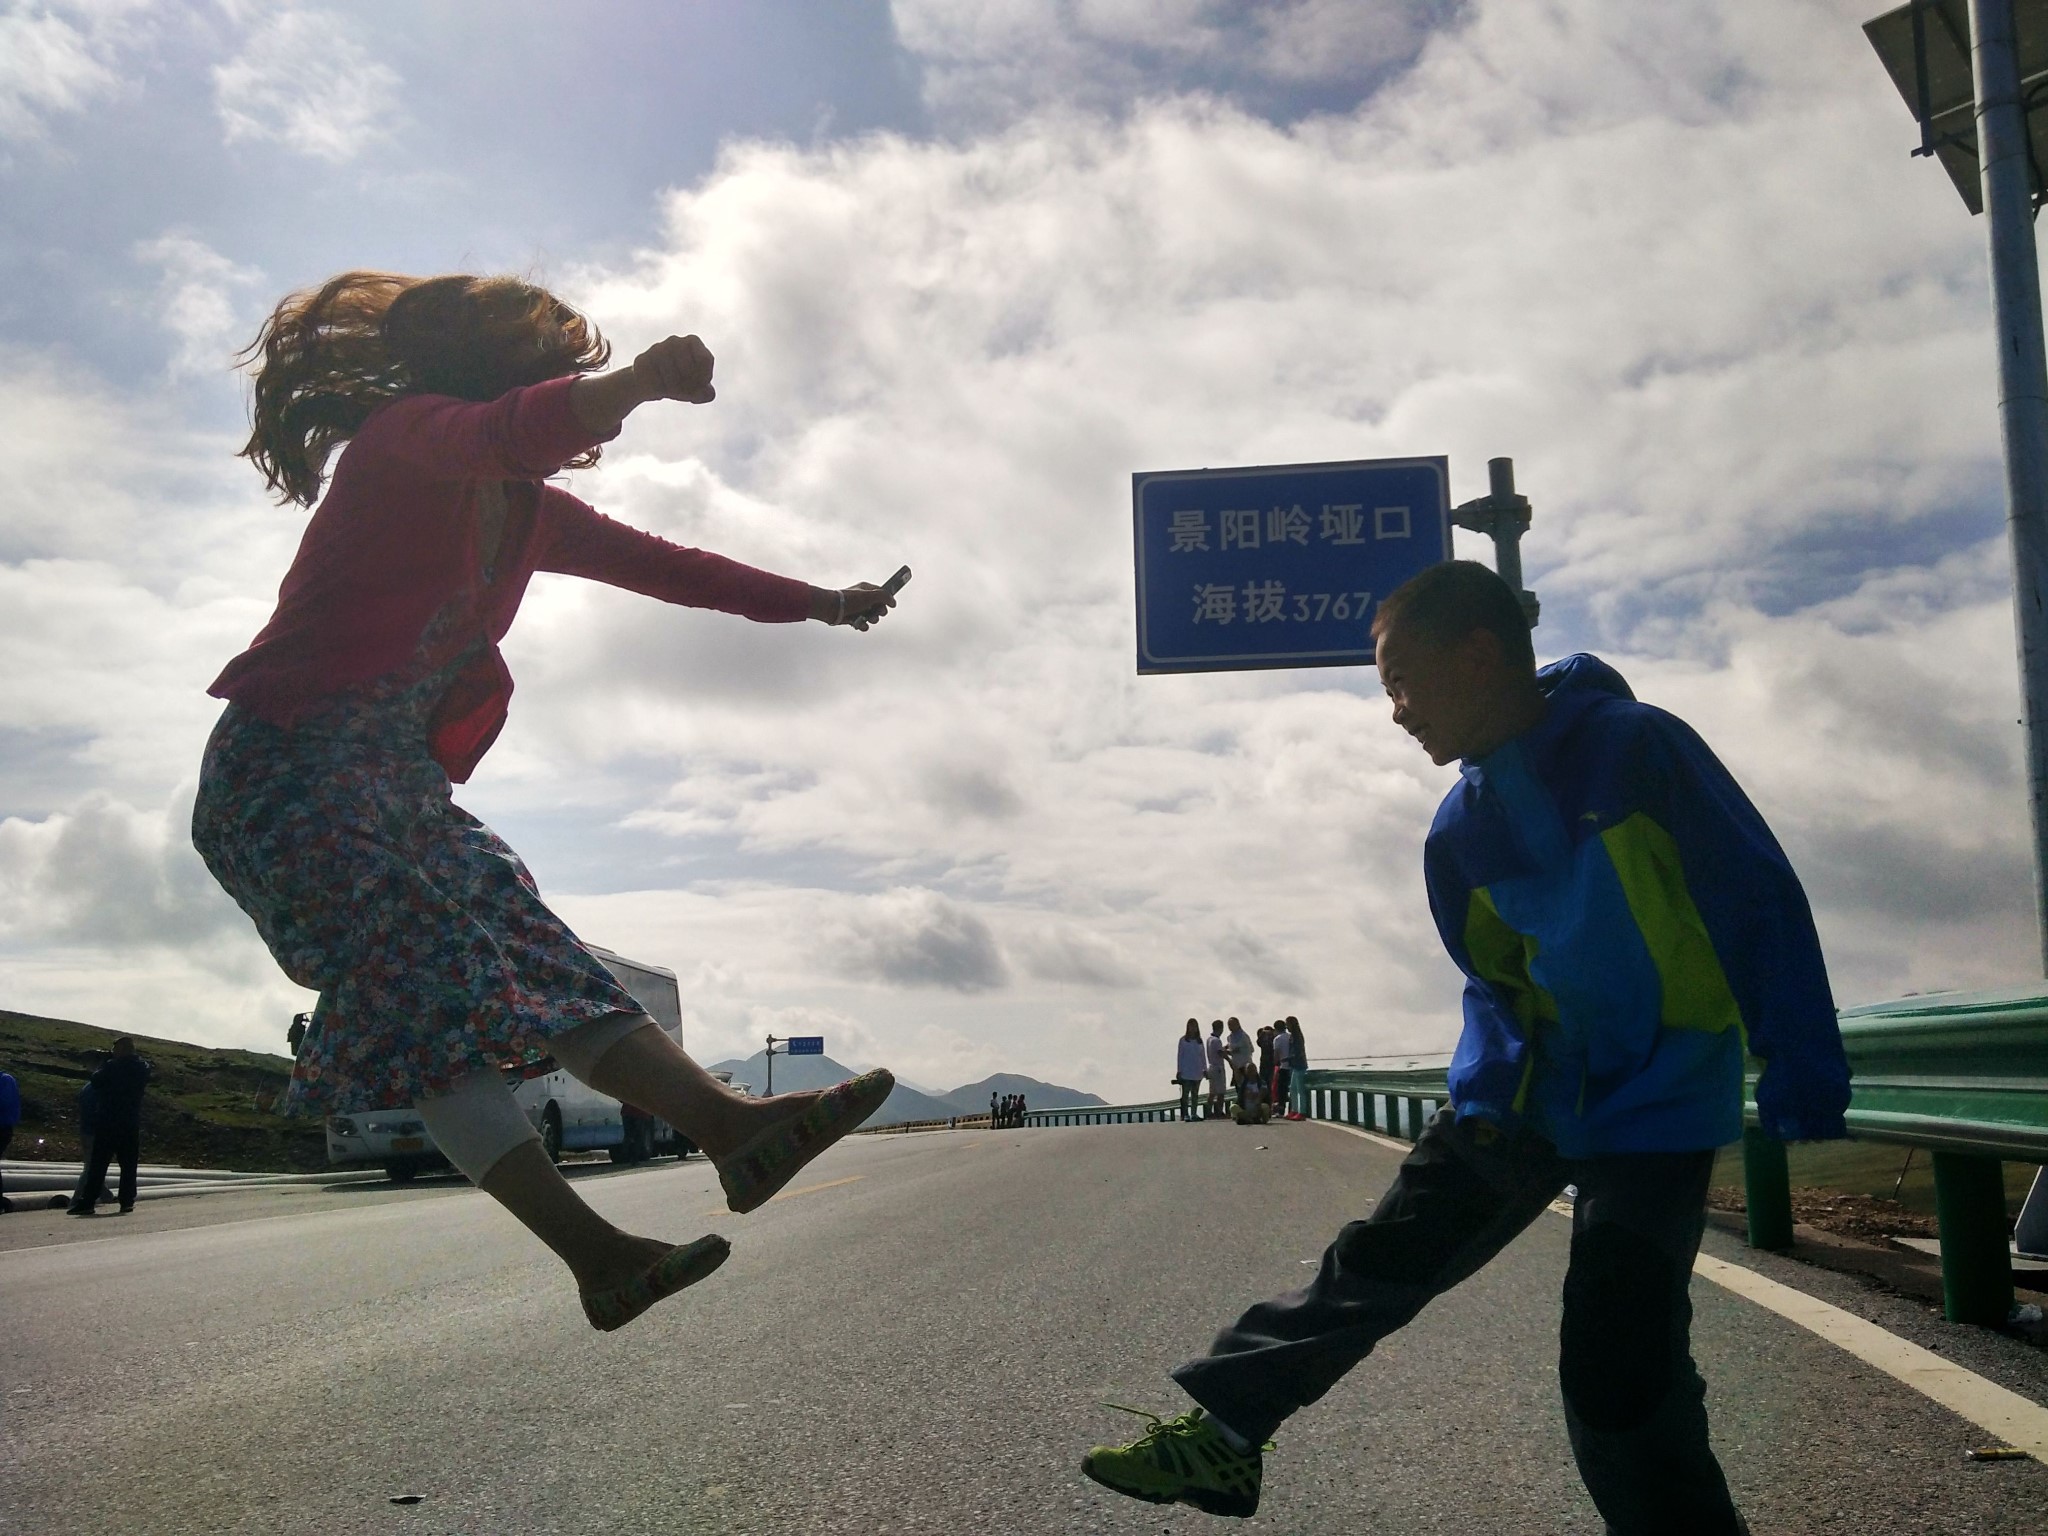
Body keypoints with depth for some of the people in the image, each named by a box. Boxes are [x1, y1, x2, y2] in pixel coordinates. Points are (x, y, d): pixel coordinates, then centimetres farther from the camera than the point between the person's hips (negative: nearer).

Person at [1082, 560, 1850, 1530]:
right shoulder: (1460, 829, 3)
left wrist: (1801, 1071, -17)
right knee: (1375, 1264, 8)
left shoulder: (1636, 747, -16)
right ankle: (1221, 1430, 17)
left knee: (1620, 1375, -11)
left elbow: (1757, 897, -15)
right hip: (1524, 1100, 6)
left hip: (1655, 1111, -6)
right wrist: (1485, 1090, -1)